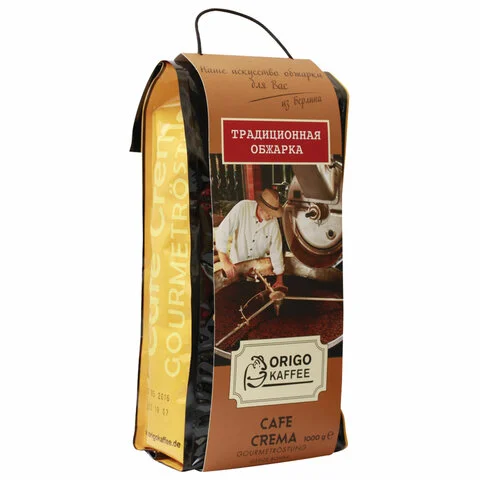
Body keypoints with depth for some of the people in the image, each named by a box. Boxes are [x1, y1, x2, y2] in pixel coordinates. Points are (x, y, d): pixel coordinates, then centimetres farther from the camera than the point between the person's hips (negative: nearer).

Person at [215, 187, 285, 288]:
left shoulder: (273, 222, -13)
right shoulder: (242, 208, -23)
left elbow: (276, 250, -7)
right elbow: (221, 233, -22)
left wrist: (279, 279, -6)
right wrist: (225, 262, -26)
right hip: (237, 265, -2)